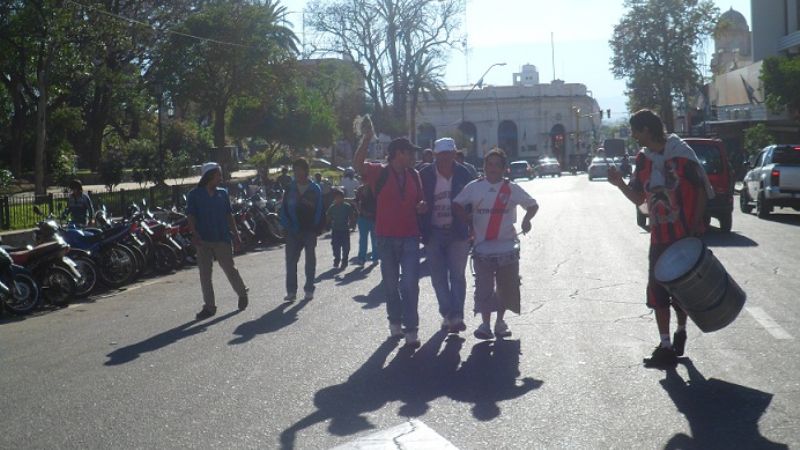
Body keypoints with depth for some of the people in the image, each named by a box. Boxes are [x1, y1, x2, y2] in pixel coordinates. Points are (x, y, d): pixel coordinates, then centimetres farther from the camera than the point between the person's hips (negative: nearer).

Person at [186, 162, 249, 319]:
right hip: (203, 240, -1)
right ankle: (209, 306, 10)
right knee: (204, 274, 1)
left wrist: (236, 234, 7)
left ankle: (242, 293, 29)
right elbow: (191, 216, -5)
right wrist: (195, 234, -19)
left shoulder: (223, 193, 8)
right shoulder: (194, 194, -1)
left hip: (222, 238, 1)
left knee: (230, 269, 3)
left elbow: (229, 215, 12)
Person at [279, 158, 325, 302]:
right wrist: (288, 227, -6)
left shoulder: (315, 189, 0)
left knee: (310, 261, 6)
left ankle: (309, 289, 15)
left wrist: (316, 229, -11)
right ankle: (291, 290, 2)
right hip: (294, 231, 1)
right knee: (291, 260, -2)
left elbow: (319, 210, -2)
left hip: (310, 230, -1)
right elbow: (284, 209, 5)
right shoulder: (290, 188, 5)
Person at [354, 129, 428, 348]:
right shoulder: (379, 172, -6)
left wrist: (421, 206, -2)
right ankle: (395, 322, 27)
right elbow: (358, 164, -23)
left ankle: (411, 329, -5)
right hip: (387, 237, -2)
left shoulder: (413, 175, 9)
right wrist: (367, 138, -32)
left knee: (410, 283, -7)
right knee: (391, 283, 11)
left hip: (410, 236, 2)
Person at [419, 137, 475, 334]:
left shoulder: (463, 174, -1)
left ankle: (456, 315, -1)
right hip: (434, 234, 1)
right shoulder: (425, 175, -3)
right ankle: (447, 314, 17)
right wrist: (422, 229, -5)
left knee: (457, 275, -3)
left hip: (458, 232, -1)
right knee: (439, 277, 6)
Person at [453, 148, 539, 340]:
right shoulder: (474, 187, 3)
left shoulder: (511, 188, 2)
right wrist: (467, 218, -8)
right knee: (484, 286, -4)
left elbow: (533, 205, 10)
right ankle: (485, 324, 4)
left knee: (506, 286, 6)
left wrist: (526, 220, -9)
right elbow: (456, 205, 10)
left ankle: (500, 322, 23)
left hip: (507, 246, 0)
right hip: (482, 247, 0)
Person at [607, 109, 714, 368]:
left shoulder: (681, 154, -11)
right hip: (660, 237, 5)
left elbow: (701, 192, -9)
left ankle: (680, 333, 32)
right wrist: (620, 183, -7)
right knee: (657, 291, -1)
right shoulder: (643, 159, 6)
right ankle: (666, 346, 5)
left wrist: (695, 228, -15)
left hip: (686, 236, -5)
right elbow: (638, 198, 11)